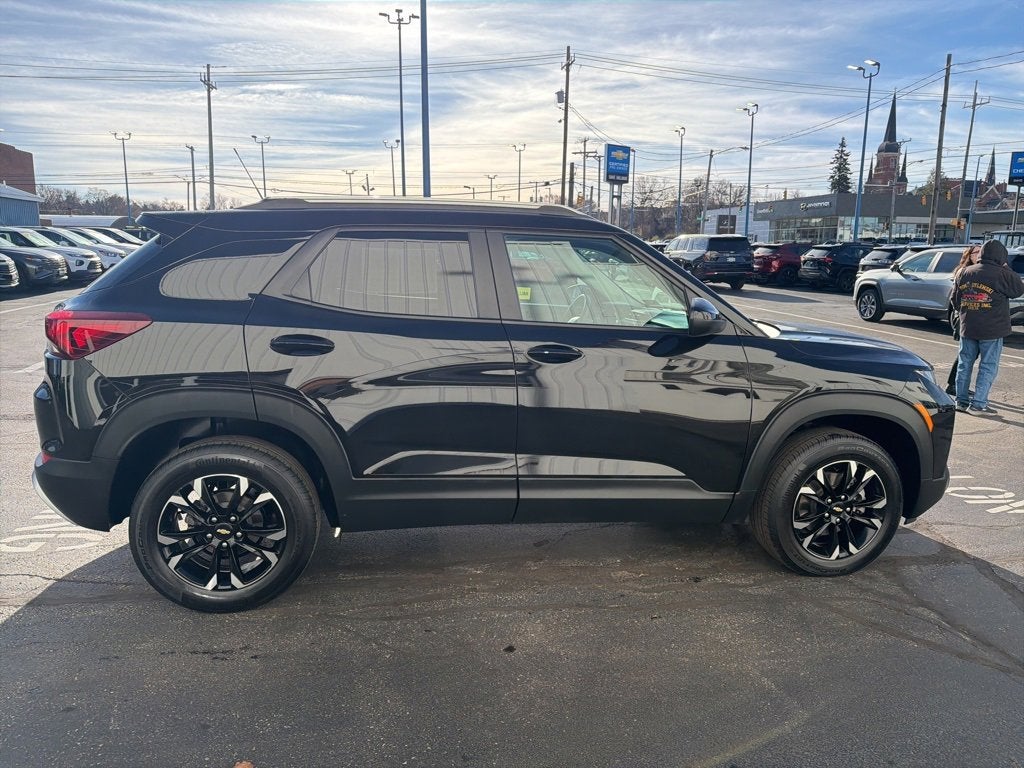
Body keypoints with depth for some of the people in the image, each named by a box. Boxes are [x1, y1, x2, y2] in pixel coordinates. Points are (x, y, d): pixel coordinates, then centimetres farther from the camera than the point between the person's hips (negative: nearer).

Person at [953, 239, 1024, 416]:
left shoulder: (964, 273, 4)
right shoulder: (1001, 274, -14)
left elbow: (955, 300, 11)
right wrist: (1007, 268, 8)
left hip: (967, 328, 5)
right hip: (992, 331, -5)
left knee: (964, 364, 13)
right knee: (988, 368, 2)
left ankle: (961, 401, 18)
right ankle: (978, 404, 0)